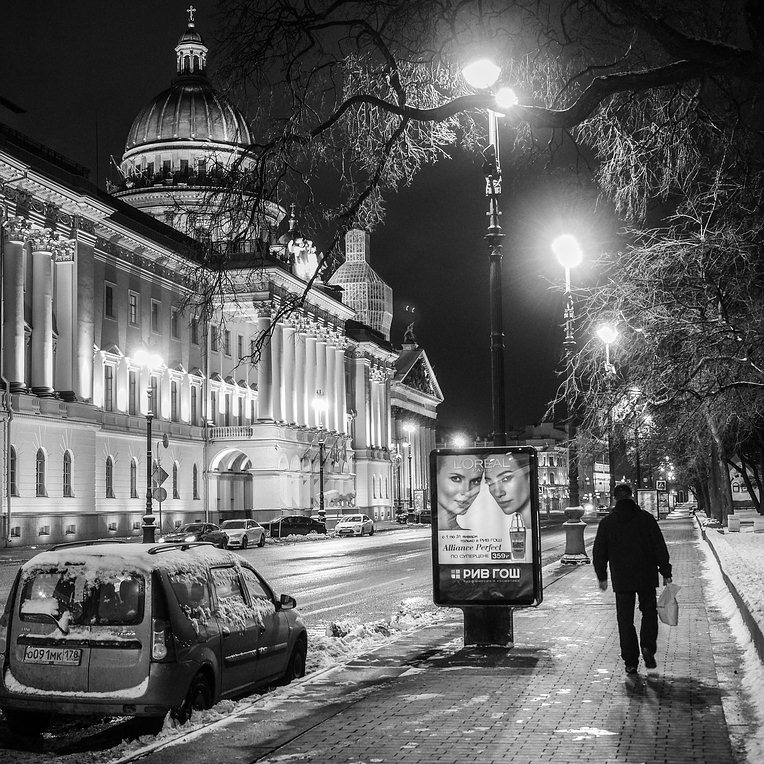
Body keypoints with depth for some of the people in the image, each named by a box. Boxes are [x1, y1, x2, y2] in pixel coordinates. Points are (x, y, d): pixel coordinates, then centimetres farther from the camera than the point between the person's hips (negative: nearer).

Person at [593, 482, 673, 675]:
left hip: (621, 580, 0)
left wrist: (602, 576, 14)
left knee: (625, 619, 7)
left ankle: (630, 662, 5)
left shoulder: (607, 522, -1)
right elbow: (660, 547, -3)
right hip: (646, 577, 0)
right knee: (649, 611, 18)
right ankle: (648, 647, -3)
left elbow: (599, 552, 4)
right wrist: (666, 572, 2)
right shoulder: (645, 518, -2)